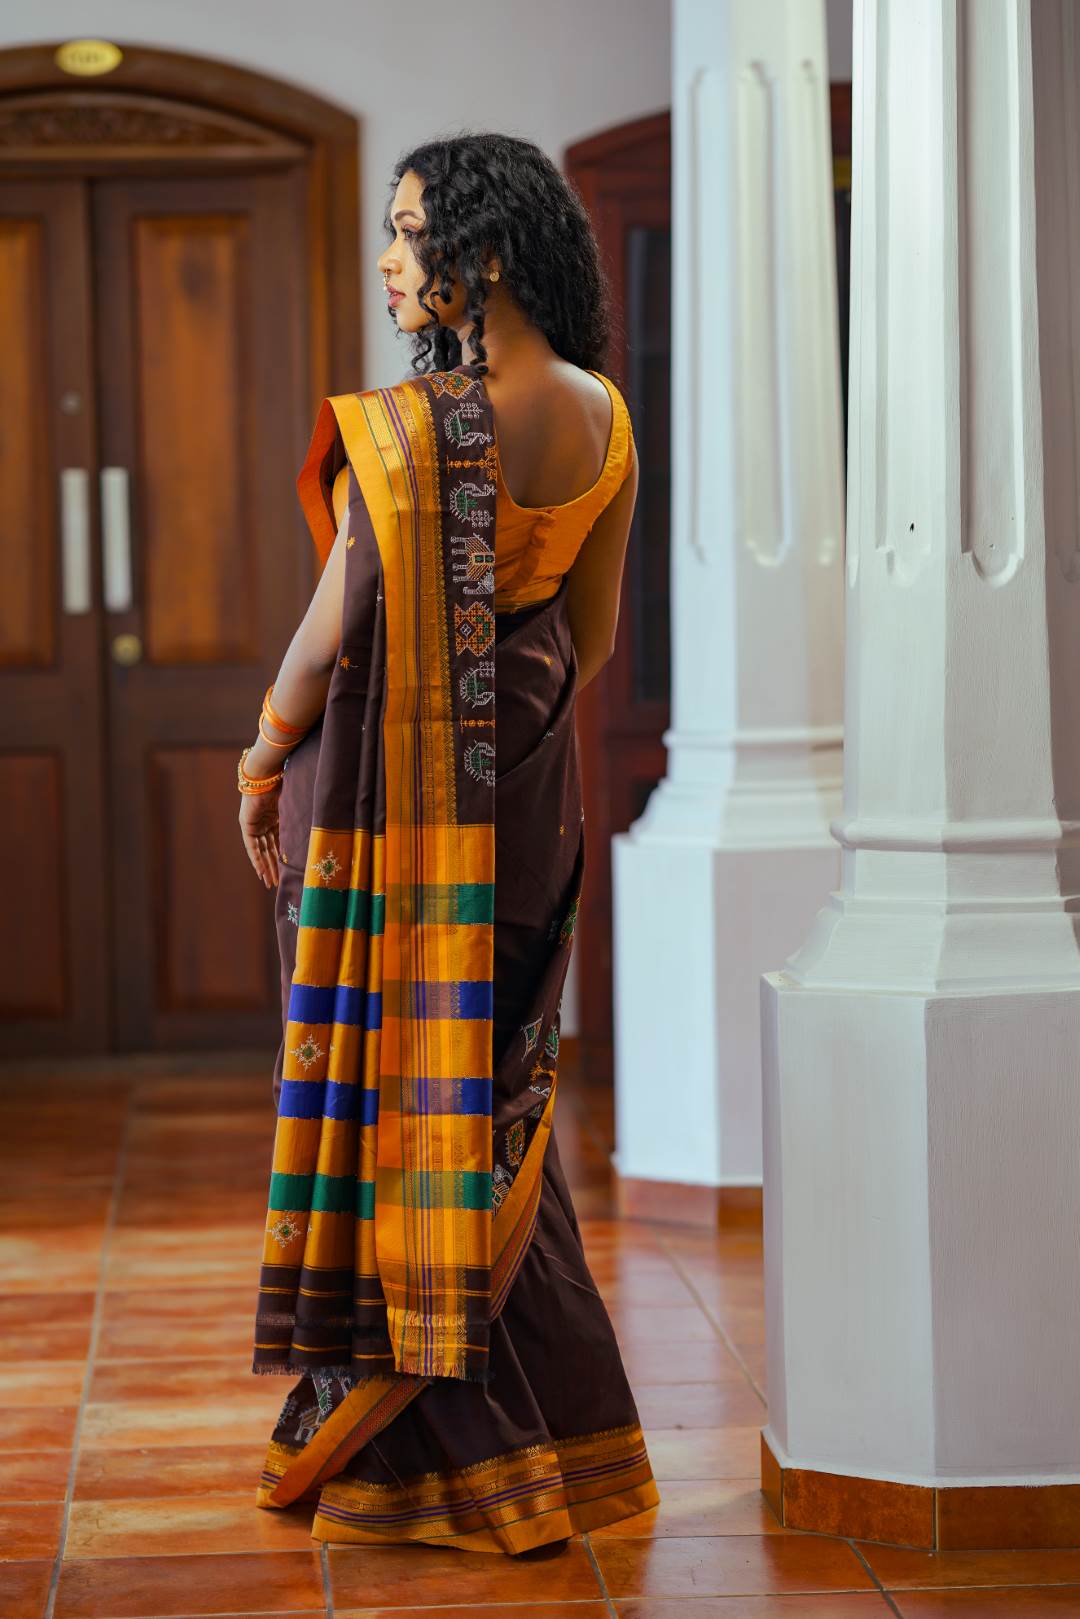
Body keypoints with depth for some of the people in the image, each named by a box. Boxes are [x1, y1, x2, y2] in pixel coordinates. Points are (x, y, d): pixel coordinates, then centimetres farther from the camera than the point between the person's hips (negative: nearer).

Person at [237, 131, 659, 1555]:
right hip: (529, 794, 7)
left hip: (392, 785, -7)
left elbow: (339, 635, -16)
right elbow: (595, 633, 8)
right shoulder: (602, 419, 0)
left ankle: (439, 1452, 14)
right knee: (496, 1090, 18)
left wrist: (264, 758, 0)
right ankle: (557, 1431, 26)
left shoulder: (401, 431, -20)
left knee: (401, 1090, 5)